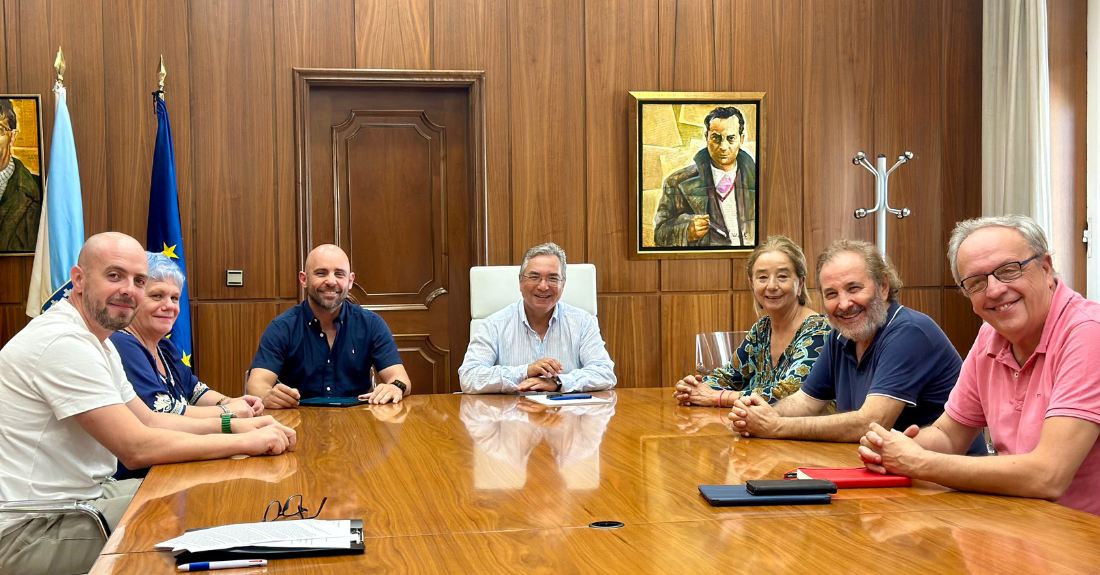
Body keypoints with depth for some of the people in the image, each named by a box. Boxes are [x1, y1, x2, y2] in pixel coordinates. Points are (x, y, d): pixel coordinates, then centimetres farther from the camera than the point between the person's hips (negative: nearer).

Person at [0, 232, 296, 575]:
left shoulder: (98, 341, 12)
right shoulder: (65, 342, -22)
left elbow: (148, 420, 16)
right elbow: (137, 449, -25)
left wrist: (231, 424, 2)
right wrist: (246, 442, -19)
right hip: (31, 532, -10)